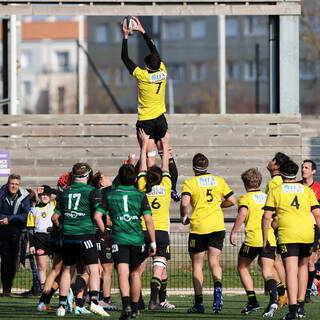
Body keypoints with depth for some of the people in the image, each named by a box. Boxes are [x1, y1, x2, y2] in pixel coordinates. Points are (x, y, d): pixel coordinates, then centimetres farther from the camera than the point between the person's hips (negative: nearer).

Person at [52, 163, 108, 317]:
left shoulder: (65, 192, 12)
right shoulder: (91, 191, -2)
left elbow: (55, 217, 14)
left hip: (68, 235, 4)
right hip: (86, 234, -4)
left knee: (67, 270, 14)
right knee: (93, 269, -4)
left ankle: (62, 305, 14)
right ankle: (94, 301, -20)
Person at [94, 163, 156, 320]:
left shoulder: (109, 195, 6)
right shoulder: (140, 196, 2)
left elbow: (97, 216, 2)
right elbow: (148, 220, -5)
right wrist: (153, 242, 0)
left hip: (118, 239, -1)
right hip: (137, 239, 1)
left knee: (123, 273, -11)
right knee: (135, 273, 17)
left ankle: (126, 304, -33)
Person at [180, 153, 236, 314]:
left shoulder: (190, 183, -5)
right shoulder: (219, 180, 8)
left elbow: (184, 203, -19)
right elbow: (232, 200, 9)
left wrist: (184, 218, -1)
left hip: (198, 228, -3)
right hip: (217, 227, 3)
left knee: (197, 265, 8)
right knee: (214, 262, 5)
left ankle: (199, 303, 9)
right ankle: (218, 285, -27)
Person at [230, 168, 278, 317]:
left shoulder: (245, 198, 2)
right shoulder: (268, 197, 17)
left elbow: (242, 214, -17)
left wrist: (233, 232, -14)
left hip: (253, 239, -4)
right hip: (270, 239, 4)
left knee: (242, 268, 15)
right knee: (267, 272, -1)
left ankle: (253, 302, 7)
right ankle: (273, 300, -27)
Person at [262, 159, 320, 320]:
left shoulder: (275, 191, 8)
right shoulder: (307, 190, 14)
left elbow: (266, 216, 2)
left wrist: (265, 240, 8)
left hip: (287, 237, -3)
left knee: (291, 272, -10)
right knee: (303, 266, 23)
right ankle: (301, 305, 23)